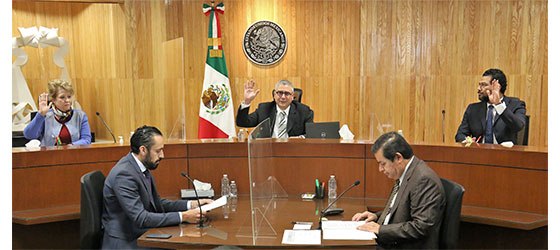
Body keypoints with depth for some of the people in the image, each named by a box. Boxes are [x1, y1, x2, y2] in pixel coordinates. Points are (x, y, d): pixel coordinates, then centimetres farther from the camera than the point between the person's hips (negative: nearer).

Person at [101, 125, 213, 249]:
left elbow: (157, 203, 14)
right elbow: (140, 218, -24)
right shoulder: (124, 174, -21)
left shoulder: (143, 168, 6)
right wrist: (183, 217, -23)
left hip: (141, 233, 8)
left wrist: (191, 205, 2)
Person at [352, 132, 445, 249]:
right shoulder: (404, 174, 9)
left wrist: (380, 229, -20)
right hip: (391, 243, 9)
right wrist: (377, 216, 6)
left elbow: (421, 227, -25)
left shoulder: (424, 179, -20)